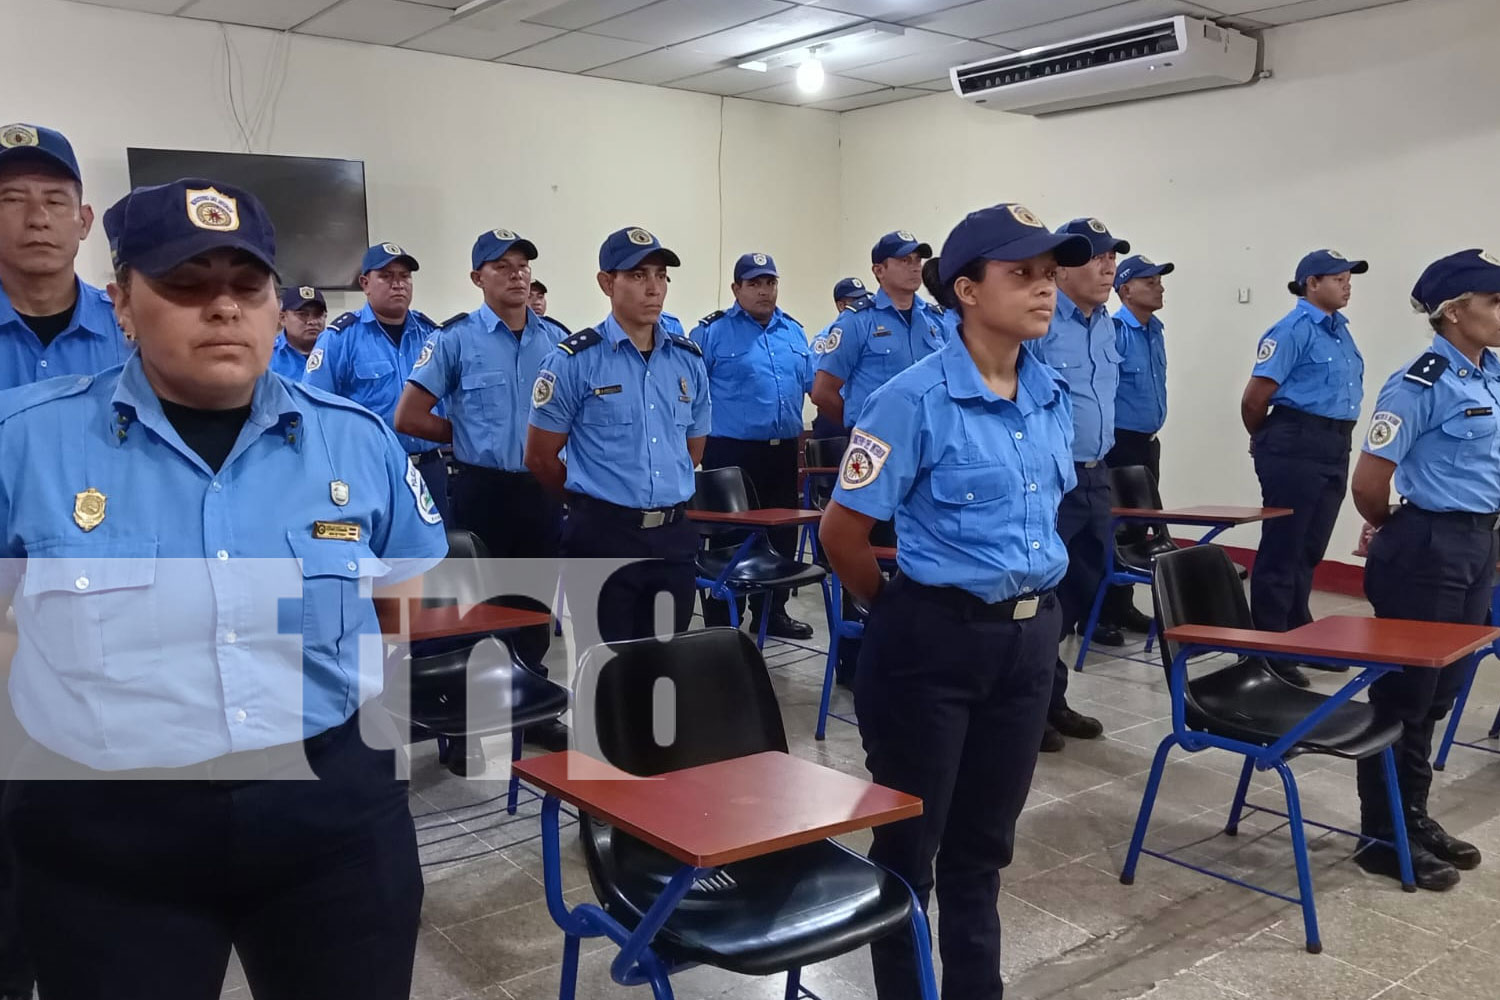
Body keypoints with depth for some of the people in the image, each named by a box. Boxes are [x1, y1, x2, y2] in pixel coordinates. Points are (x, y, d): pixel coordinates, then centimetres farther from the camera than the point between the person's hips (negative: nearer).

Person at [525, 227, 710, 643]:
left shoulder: (689, 360, 8)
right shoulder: (573, 361, -7)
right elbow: (540, 458, -2)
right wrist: (596, 498, 9)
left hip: (675, 535, 5)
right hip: (604, 535, -5)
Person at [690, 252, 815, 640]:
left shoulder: (794, 331, 13)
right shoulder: (713, 332, -4)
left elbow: (814, 384, 19)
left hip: (784, 451, 6)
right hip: (732, 452, -6)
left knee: (782, 535, 13)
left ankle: (772, 613, 27)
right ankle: (720, 623, 9)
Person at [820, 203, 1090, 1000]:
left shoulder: (1054, 397, 5)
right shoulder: (914, 400, -17)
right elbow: (841, 533, -13)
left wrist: (1032, 605, 16)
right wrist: (905, 615, 0)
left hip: (1030, 636, 6)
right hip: (935, 642, -6)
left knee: (984, 840, 20)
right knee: (909, 841, 10)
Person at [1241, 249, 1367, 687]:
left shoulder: (1341, 329, 15)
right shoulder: (1293, 330, -11)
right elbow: (1254, 399, -13)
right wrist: (1265, 441, 2)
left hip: (1336, 449, 8)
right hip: (1297, 448, -8)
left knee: (1309, 550, 16)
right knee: (1282, 549, -3)